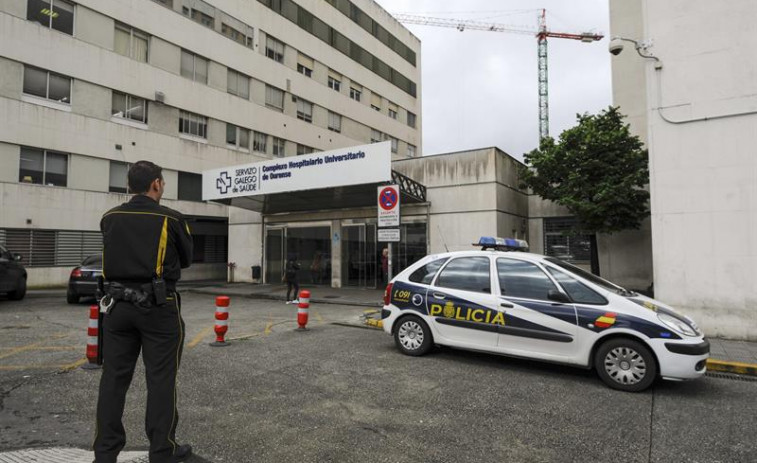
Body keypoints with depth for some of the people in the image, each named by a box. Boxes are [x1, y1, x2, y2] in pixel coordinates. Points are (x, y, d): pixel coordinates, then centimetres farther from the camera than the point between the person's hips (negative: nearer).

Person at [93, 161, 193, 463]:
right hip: (158, 306, -4)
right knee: (160, 379, 4)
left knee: (114, 378, 12)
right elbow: (186, 260, 3)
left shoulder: (109, 218, 4)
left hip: (117, 304, 5)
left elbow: (114, 257, 12)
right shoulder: (171, 219, -9)